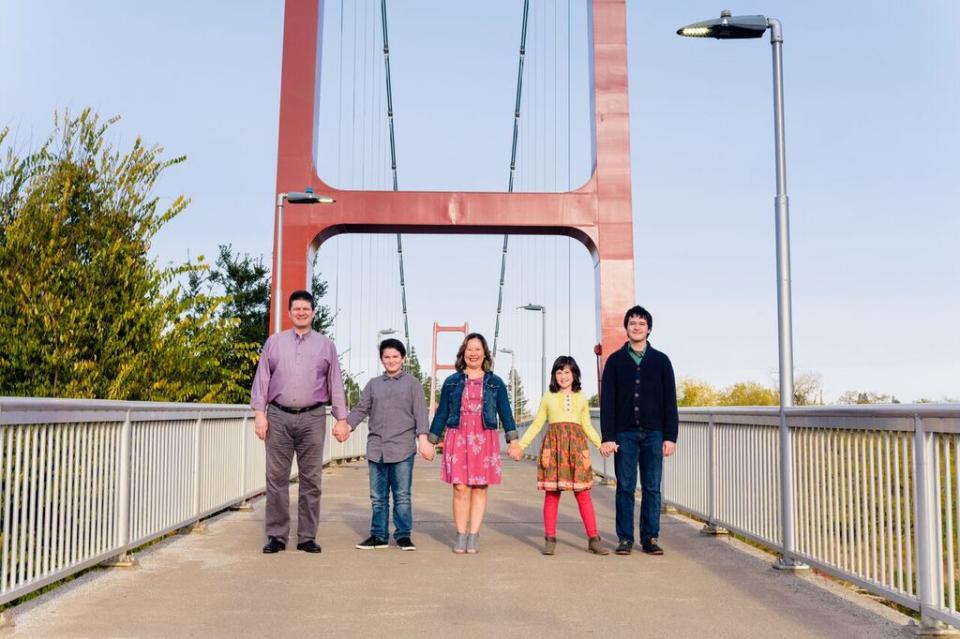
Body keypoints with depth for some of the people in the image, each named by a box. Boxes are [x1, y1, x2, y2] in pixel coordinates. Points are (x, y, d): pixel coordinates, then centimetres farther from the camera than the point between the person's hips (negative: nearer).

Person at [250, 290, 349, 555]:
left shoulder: (325, 345, 11)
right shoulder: (274, 342, 11)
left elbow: (336, 384, 9)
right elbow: (262, 379, 8)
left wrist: (341, 419, 4)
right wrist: (259, 413, -2)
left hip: (312, 418, 0)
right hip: (279, 417, 0)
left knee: (311, 479, 2)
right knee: (276, 478, 2)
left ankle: (307, 537, 10)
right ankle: (276, 536, 9)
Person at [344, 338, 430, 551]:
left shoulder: (412, 383, 7)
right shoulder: (373, 384, 16)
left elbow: (420, 412, 0)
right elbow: (360, 409, 13)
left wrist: (423, 438, -11)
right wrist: (346, 425, -3)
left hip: (402, 448, -3)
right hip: (376, 448, 3)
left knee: (402, 495, 0)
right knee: (378, 497, 8)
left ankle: (403, 535, 7)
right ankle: (378, 535, 15)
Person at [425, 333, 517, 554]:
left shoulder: (495, 383, 10)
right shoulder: (452, 382, 10)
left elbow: (505, 413, 8)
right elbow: (441, 413, 12)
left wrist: (513, 440, -1)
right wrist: (431, 441, 10)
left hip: (484, 440, 0)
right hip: (457, 438, 0)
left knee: (479, 488, 1)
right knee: (460, 488, -5)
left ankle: (474, 536, 9)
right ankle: (461, 536, 5)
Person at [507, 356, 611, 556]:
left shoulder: (581, 398, 15)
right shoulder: (548, 397, 12)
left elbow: (587, 427, 19)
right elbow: (537, 424, 13)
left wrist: (603, 445, 8)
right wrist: (520, 445, 5)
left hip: (576, 445, 1)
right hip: (554, 445, -1)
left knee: (583, 493, -2)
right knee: (552, 493, -2)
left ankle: (593, 539, 4)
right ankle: (550, 539, 6)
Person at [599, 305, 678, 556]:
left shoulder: (661, 360, 7)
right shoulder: (615, 360, 5)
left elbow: (670, 401, 5)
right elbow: (607, 401, 2)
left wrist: (670, 436, -2)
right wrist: (607, 437, -6)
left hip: (654, 434, 1)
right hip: (624, 433, -1)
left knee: (652, 488, 4)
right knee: (625, 488, 2)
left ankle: (650, 538, 11)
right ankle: (625, 539, 9)